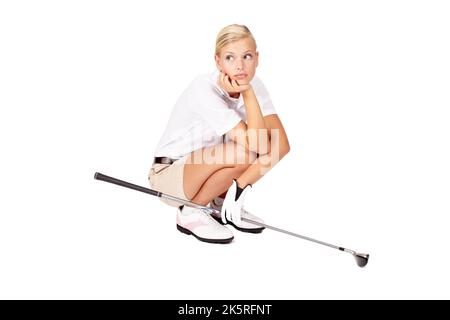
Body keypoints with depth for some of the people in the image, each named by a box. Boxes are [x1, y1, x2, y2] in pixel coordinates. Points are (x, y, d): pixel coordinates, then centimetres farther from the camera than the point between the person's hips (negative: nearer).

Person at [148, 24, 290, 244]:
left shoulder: (253, 85, -9)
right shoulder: (204, 89, -28)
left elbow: (281, 145, -18)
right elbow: (255, 145, -32)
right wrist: (248, 93, -28)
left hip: (205, 173, 6)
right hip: (169, 175, -6)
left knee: (273, 142, -14)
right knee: (243, 153, -32)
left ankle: (222, 204, 5)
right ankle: (190, 212, -8)